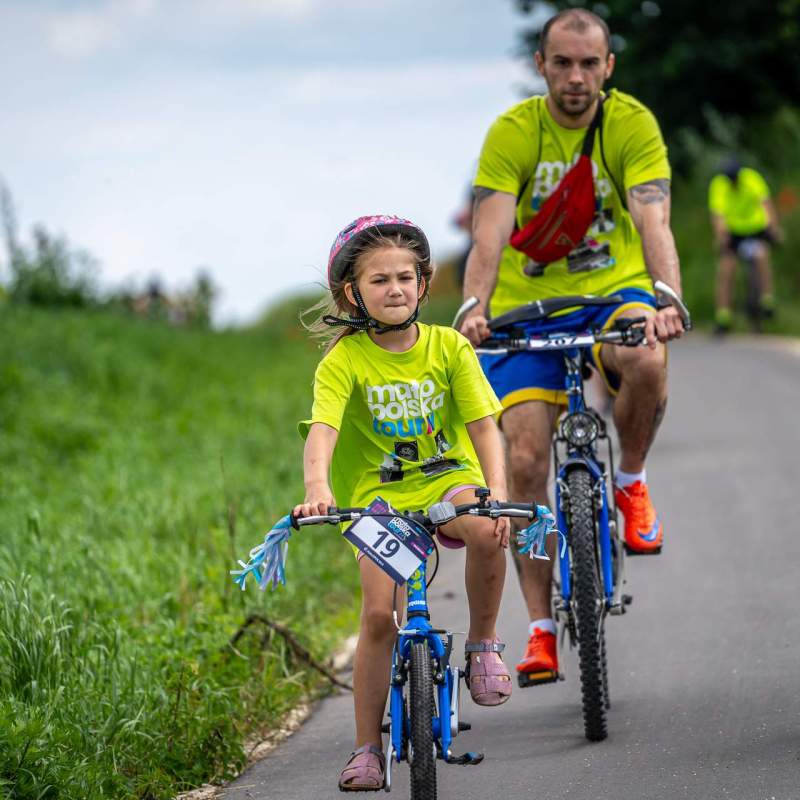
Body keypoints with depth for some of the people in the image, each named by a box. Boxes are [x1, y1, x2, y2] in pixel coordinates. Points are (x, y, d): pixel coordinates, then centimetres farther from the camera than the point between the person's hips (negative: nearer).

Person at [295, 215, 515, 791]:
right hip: (378, 494, 0)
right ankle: (368, 748, -2)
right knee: (378, 613, -15)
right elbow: (322, 429, -22)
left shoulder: (449, 346, -3)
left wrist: (497, 489, -24)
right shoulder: (343, 360, -8)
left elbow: (483, 425, -7)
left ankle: (483, 643, -10)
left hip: (448, 478, 1)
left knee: (487, 530, -34)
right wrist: (317, 488, -42)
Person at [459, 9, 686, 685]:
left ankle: (631, 482, -6)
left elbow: (653, 221, -22)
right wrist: (474, 309, -39)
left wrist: (669, 299, -41)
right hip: (527, 305, 1)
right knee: (525, 460, -11)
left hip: (613, 292, -1)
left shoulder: (633, 124, -10)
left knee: (646, 359, -36)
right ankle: (541, 629, 0)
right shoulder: (513, 131, -10)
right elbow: (491, 231, -21)